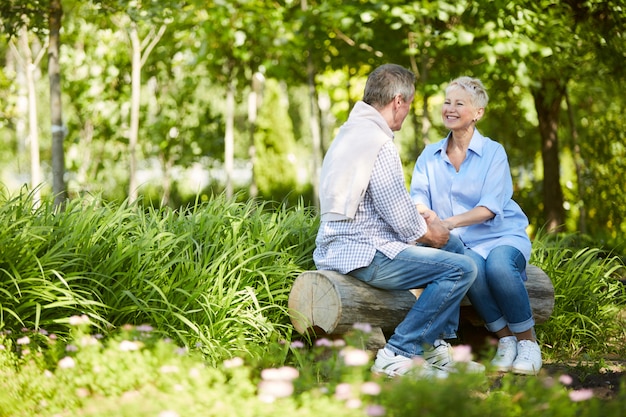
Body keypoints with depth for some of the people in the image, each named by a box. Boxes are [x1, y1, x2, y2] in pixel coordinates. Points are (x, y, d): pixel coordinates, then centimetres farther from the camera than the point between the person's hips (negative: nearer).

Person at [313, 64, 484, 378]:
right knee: (461, 269, -16)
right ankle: (397, 355, -11)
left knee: (454, 246, 22)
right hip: (364, 254, -11)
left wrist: (424, 221, 12)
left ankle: (436, 349, 19)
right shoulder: (378, 143, -19)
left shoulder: (350, 130, 15)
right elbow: (403, 222, -19)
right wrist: (432, 233, 2)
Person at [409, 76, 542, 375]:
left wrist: (450, 222, -30)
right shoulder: (430, 156, 11)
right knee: (470, 268, -34)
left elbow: (490, 207, -13)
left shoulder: (493, 152, -1)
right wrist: (423, 212, -27)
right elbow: (418, 195, -1)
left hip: (502, 236, -2)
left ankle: (527, 340, -15)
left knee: (499, 265, -36)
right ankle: (504, 339, -15)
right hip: (464, 244, 2)